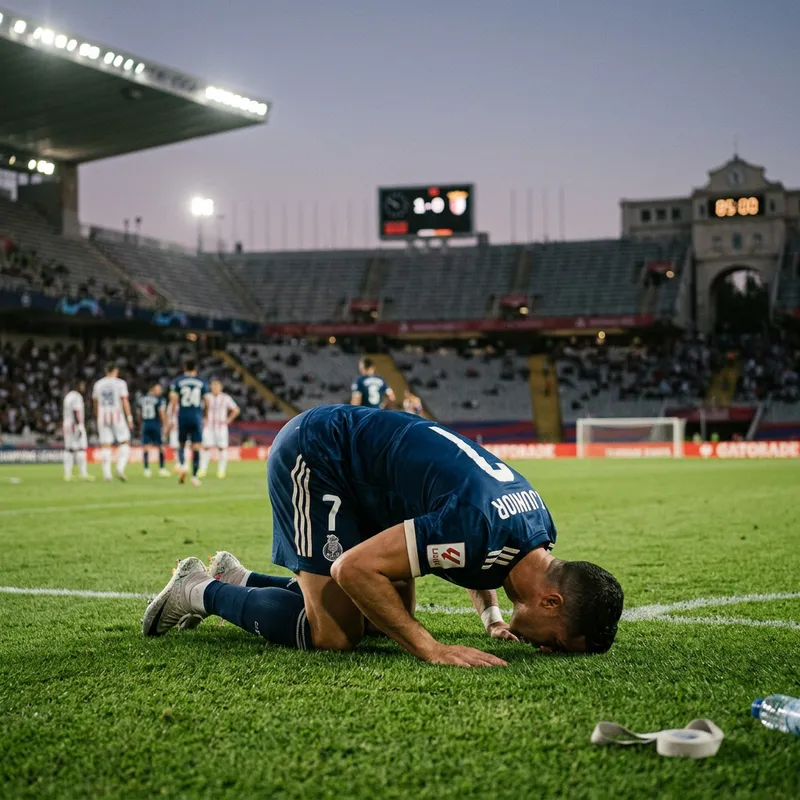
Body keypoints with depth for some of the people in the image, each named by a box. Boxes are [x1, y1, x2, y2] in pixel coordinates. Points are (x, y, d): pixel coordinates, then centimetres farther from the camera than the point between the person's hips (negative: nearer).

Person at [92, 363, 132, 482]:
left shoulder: (98, 384, 10)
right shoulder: (120, 383, -2)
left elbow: (96, 404, 16)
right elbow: (125, 401, -8)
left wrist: (97, 418, 26)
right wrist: (129, 418, -6)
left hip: (103, 417, 3)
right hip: (117, 416, -3)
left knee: (105, 446, 4)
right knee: (125, 442, 5)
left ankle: (106, 474, -1)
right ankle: (120, 468, -12)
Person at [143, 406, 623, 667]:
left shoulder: (540, 526, -6)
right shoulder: (478, 527, -35)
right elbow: (354, 567, -31)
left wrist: (494, 620, 5)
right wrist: (431, 649, -31)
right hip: (312, 453, -9)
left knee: (390, 618, 10)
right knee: (334, 634, -15)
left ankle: (238, 578, 23)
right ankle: (202, 593, 5)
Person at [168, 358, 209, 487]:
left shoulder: (177, 381, 2)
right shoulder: (202, 382, 5)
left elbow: (173, 400, -4)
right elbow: (206, 402, 5)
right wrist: (205, 417, 17)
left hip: (183, 417, 0)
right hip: (197, 417, 0)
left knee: (181, 444, 16)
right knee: (196, 447, 1)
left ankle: (182, 465, -10)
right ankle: (195, 476, -3)